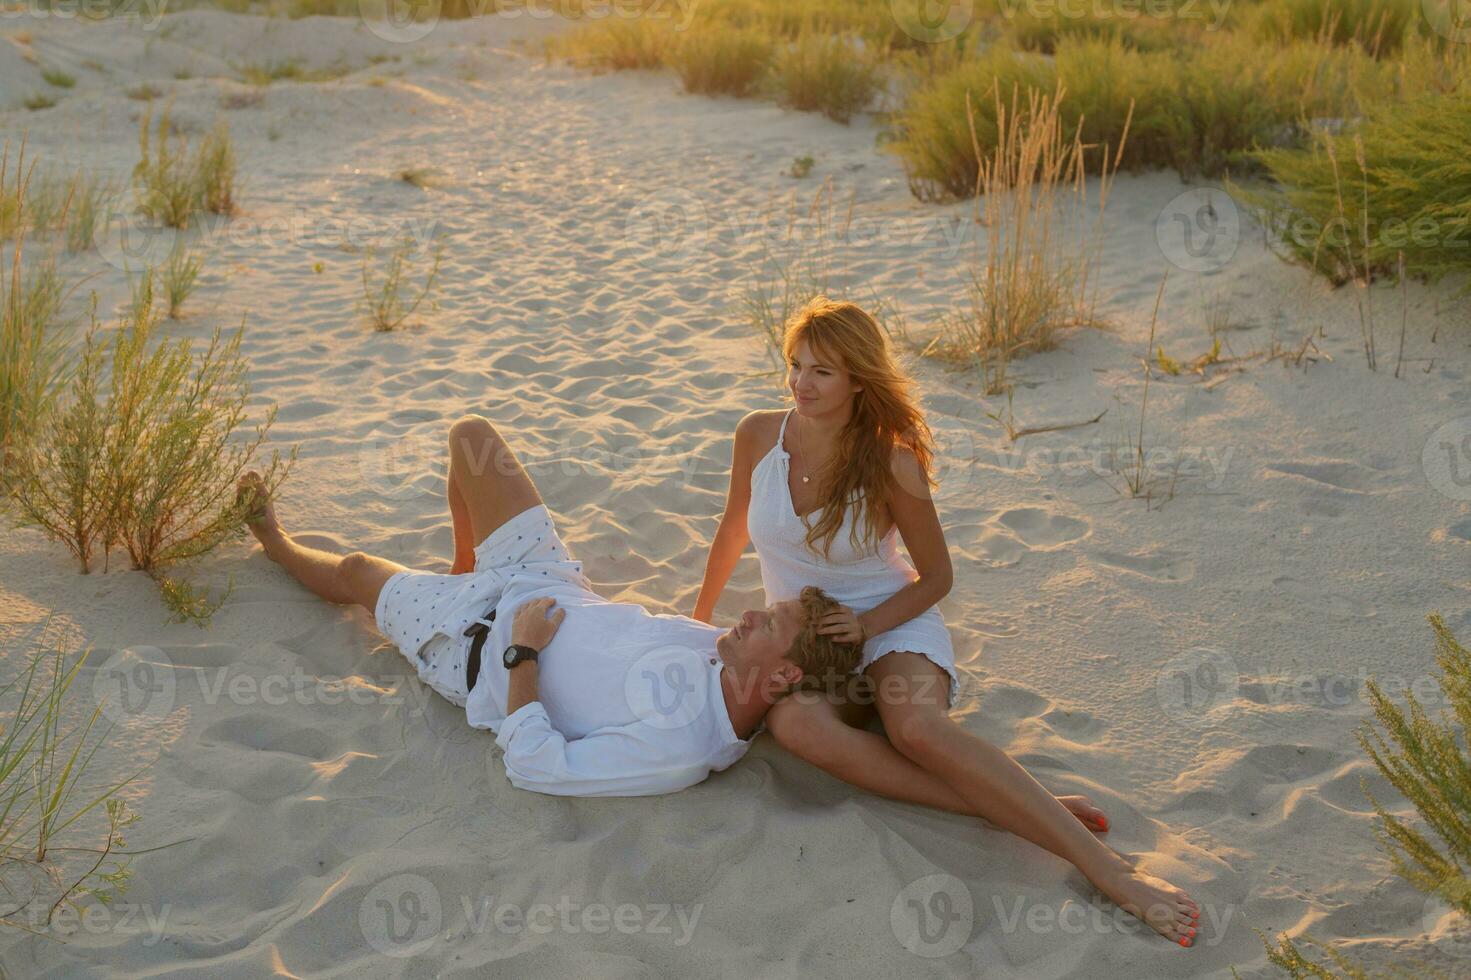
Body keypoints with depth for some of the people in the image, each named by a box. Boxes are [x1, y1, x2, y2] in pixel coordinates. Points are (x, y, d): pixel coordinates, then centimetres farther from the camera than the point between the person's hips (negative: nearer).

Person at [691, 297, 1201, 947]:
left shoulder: (891, 464, -13)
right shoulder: (759, 436, -5)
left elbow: (936, 576, -1)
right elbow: (734, 529, 14)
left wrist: (870, 623, -17)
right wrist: (700, 618, 24)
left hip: (893, 627, -3)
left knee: (916, 727, -38)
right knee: (792, 722, -35)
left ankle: (1107, 868, -37)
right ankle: (1007, 806, -35)